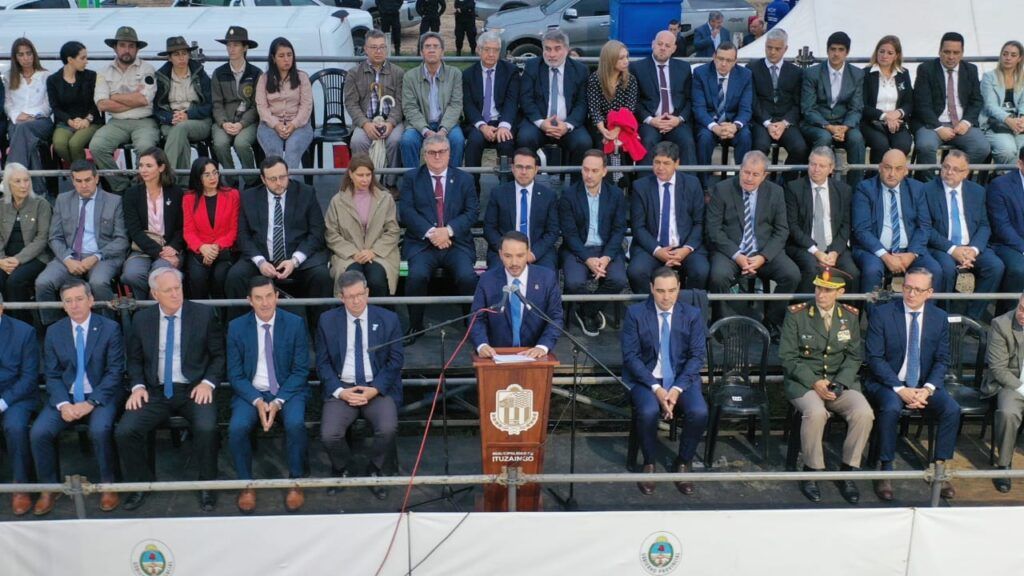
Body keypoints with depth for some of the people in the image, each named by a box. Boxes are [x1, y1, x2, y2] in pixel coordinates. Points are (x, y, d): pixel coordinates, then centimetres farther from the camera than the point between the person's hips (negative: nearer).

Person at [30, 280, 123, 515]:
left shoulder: (110, 328, -3)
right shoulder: (54, 332, 7)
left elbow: (115, 372, -7)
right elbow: (51, 375, 5)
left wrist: (91, 402, -17)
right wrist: (63, 404, -13)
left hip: (101, 395, -3)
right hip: (65, 396, 3)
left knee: (100, 430, -32)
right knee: (38, 432, -20)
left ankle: (108, 485, -10)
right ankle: (49, 488, 2)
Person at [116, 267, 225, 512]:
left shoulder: (204, 314, 1)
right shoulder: (141, 319, 7)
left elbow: (219, 355, 4)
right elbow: (134, 359, 15)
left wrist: (208, 382, -11)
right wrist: (138, 386, -3)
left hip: (194, 390, -2)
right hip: (156, 391, 3)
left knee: (206, 428, -31)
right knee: (125, 431, -19)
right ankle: (140, 483, 8)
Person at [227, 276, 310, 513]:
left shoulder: (295, 324, -3)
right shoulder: (236, 327, 0)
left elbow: (301, 370, -3)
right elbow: (235, 374, 1)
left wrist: (278, 402, -16)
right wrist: (257, 401, -16)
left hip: (288, 390, -1)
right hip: (251, 392, 1)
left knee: (295, 424, -31)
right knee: (237, 428, -28)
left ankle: (296, 480, -8)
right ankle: (246, 484, -5)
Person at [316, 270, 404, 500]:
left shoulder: (388, 319, 3)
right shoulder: (327, 321, 5)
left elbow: (396, 360, 2)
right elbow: (323, 363, 5)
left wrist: (375, 389, -11)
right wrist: (339, 391, -10)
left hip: (377, 388, 0)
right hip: (342, 388, 1)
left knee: (388, 429, -28)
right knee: (329, 435, -24)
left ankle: (376, 472, 3)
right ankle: (341, 470, 11)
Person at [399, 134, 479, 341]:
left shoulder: (464, 179, 14)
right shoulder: (411, 178, 11)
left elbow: (472, 212, 5)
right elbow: (406, 210, -1)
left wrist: (449, 230, -12)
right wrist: (430, 232, -14)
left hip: (457, 243, 1)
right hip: (422, 243, 0)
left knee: (467, 276, -27)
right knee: (417, 275, -30)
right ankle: (415, 325, -8)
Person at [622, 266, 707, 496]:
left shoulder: (692, 315, 1)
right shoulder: (635, 313, -4)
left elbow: (697, 356, -2)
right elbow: (630, 356, -8)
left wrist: (677, 388, -16)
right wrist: (656, 388, -19)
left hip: (682, 378, 2)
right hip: (645, 378, -1)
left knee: (699, 412, -27)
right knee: (649, 411, -33)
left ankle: (683, 463, 0)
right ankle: (649, 464, -5)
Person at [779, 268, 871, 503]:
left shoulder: (850, 316, 7)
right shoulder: (796, 315, -3)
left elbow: (854, 357, 8)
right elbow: (788, 357, -5)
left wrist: (839, 384, -10)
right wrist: (815, 382, -17)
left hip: (841, 381, 3)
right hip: (803, 380, -3)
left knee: (864, 413, -25)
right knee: (815, 413, -35)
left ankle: (848, 471, -6)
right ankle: (811, 472, -13)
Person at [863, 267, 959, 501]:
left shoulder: (939, 317, 4)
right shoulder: (882, 313, -7)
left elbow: (942, 360, 5)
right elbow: (873, 357, -11)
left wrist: (928, 389, -14)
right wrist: (900, 389, -20)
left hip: (924, 384, 3)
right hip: (888, 383, -3)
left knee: (952, 410, -22)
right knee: (891, 408, -34)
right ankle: (885, 470, -19)